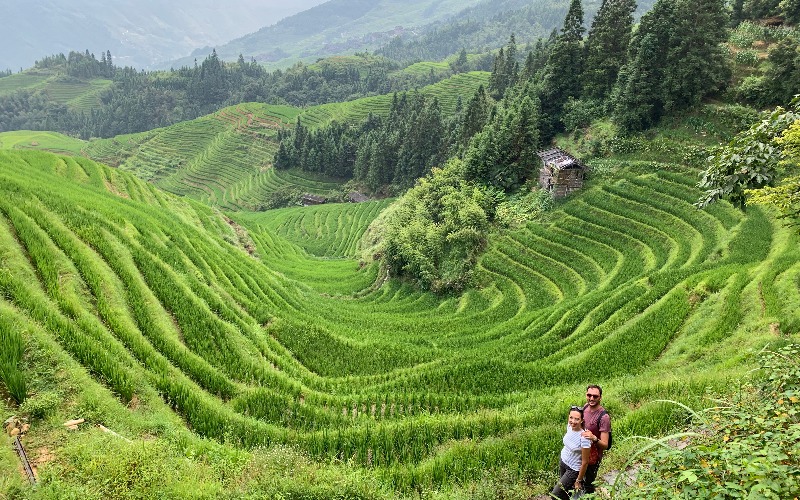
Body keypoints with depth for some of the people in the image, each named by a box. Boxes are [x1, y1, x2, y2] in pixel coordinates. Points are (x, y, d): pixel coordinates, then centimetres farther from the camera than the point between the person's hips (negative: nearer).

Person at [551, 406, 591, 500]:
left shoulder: (584, 438, -31)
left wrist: (579, 481, -12)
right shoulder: (569, 426, -12)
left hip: (573, 470, -6)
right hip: (563, 461, 6)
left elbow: (585, 462, -21)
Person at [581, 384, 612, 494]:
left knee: (588, 485, 12)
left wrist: (594, 438, -45)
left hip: (593, 457, -7)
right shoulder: (586, 406, -7)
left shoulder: (604, 417, -28)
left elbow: (605, 445, -28)